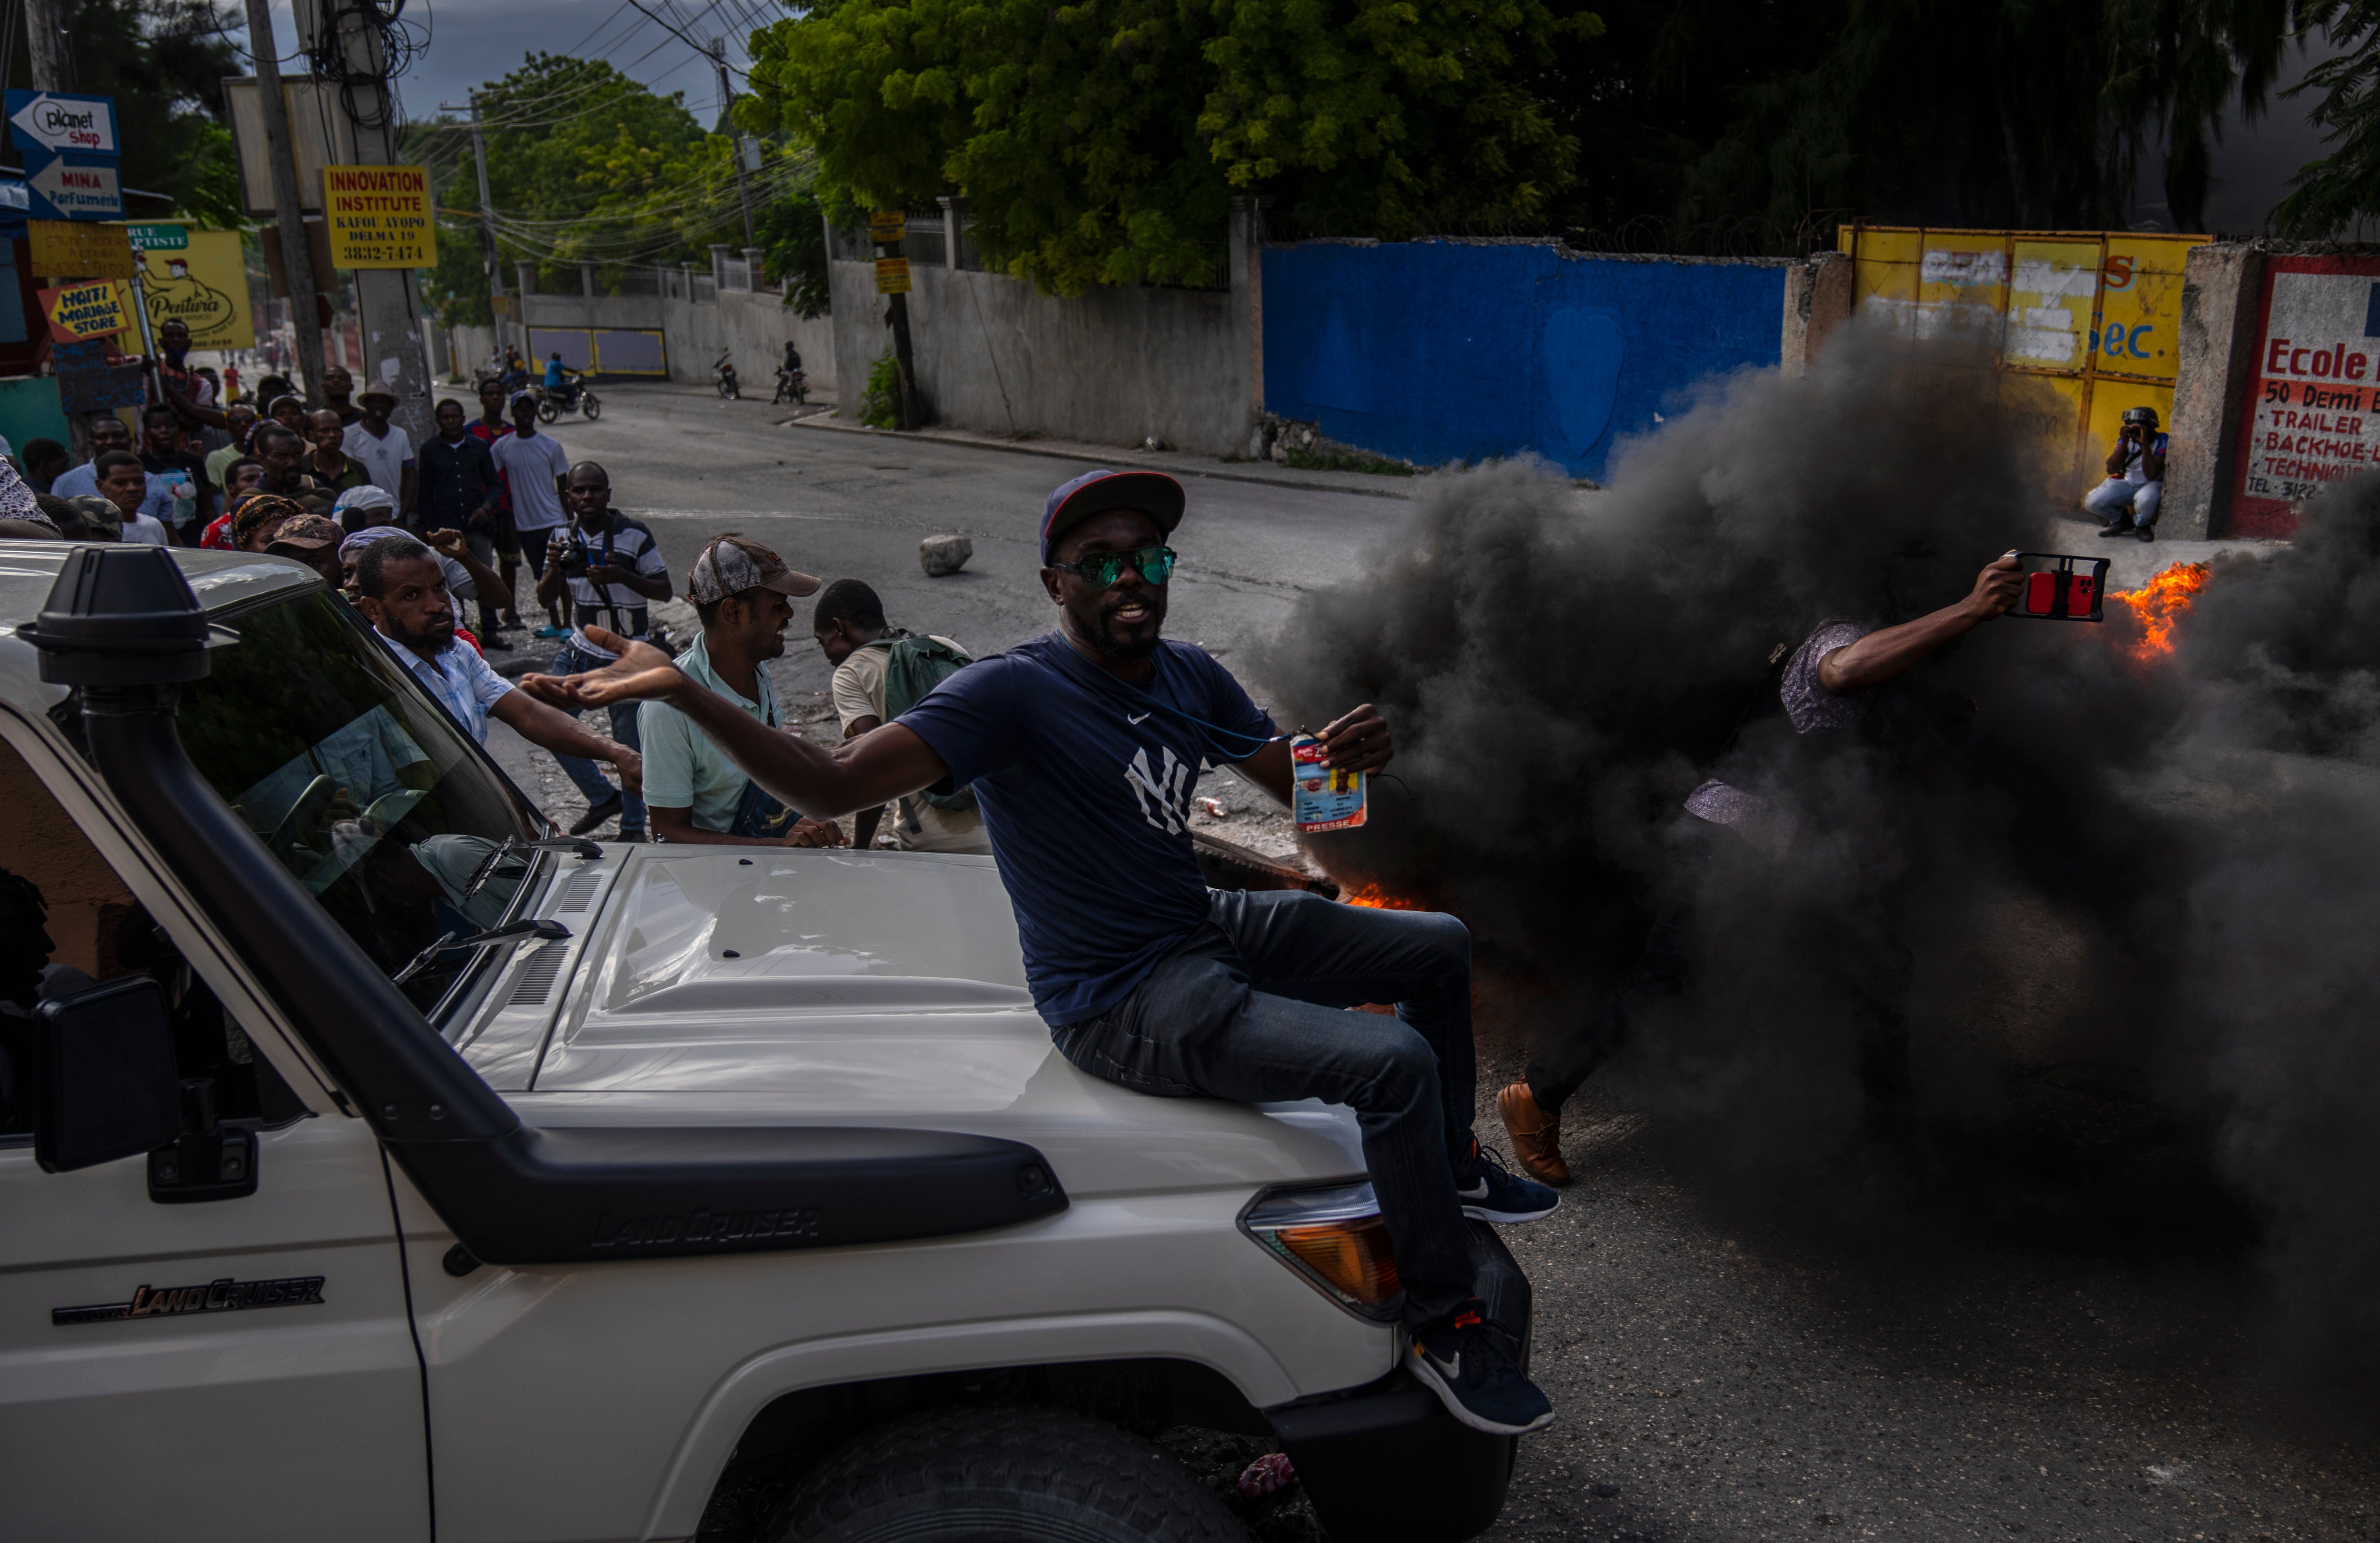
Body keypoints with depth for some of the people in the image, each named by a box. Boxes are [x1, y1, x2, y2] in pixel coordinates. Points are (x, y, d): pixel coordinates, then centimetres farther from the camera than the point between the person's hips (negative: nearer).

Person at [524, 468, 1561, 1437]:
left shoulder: (1190, 676, 4)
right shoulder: (1015, 694, -20)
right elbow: (829, 785, -30)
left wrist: (1361, 752, -13)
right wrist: (683, 694, -44)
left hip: (1205, 928, 9)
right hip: (1121, 1003, -9)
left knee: (1440, 950, 18)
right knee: (1392, 1064, -25)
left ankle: (1453, 1170, 38)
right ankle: (1445, 1331, -6)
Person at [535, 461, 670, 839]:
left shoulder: (635, 535, -11)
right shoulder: (563, 535, 2)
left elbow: (664, 590, -9)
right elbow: (546, 599, 4)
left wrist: (620, 576, -26)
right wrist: (555, 567, -18)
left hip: (626, 657, -5)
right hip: (579, 651, 5)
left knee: (629, 743, 1)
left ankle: (633, 826, 17)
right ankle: (602, 798, 23)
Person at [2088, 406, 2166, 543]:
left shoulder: (2162, 442, -17)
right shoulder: (2127, 439, -6)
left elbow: (2151, 474, -29)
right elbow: (2111, 470, -14)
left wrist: (2145, 443, -32)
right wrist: (2124, 443, -23)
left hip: (2152, 485, -4)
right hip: (2127, 483, 4)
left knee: (2145, 500, -42)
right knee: (2092, 503, -18)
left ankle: (2142, 526, -4)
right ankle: (2121, 521, 13)